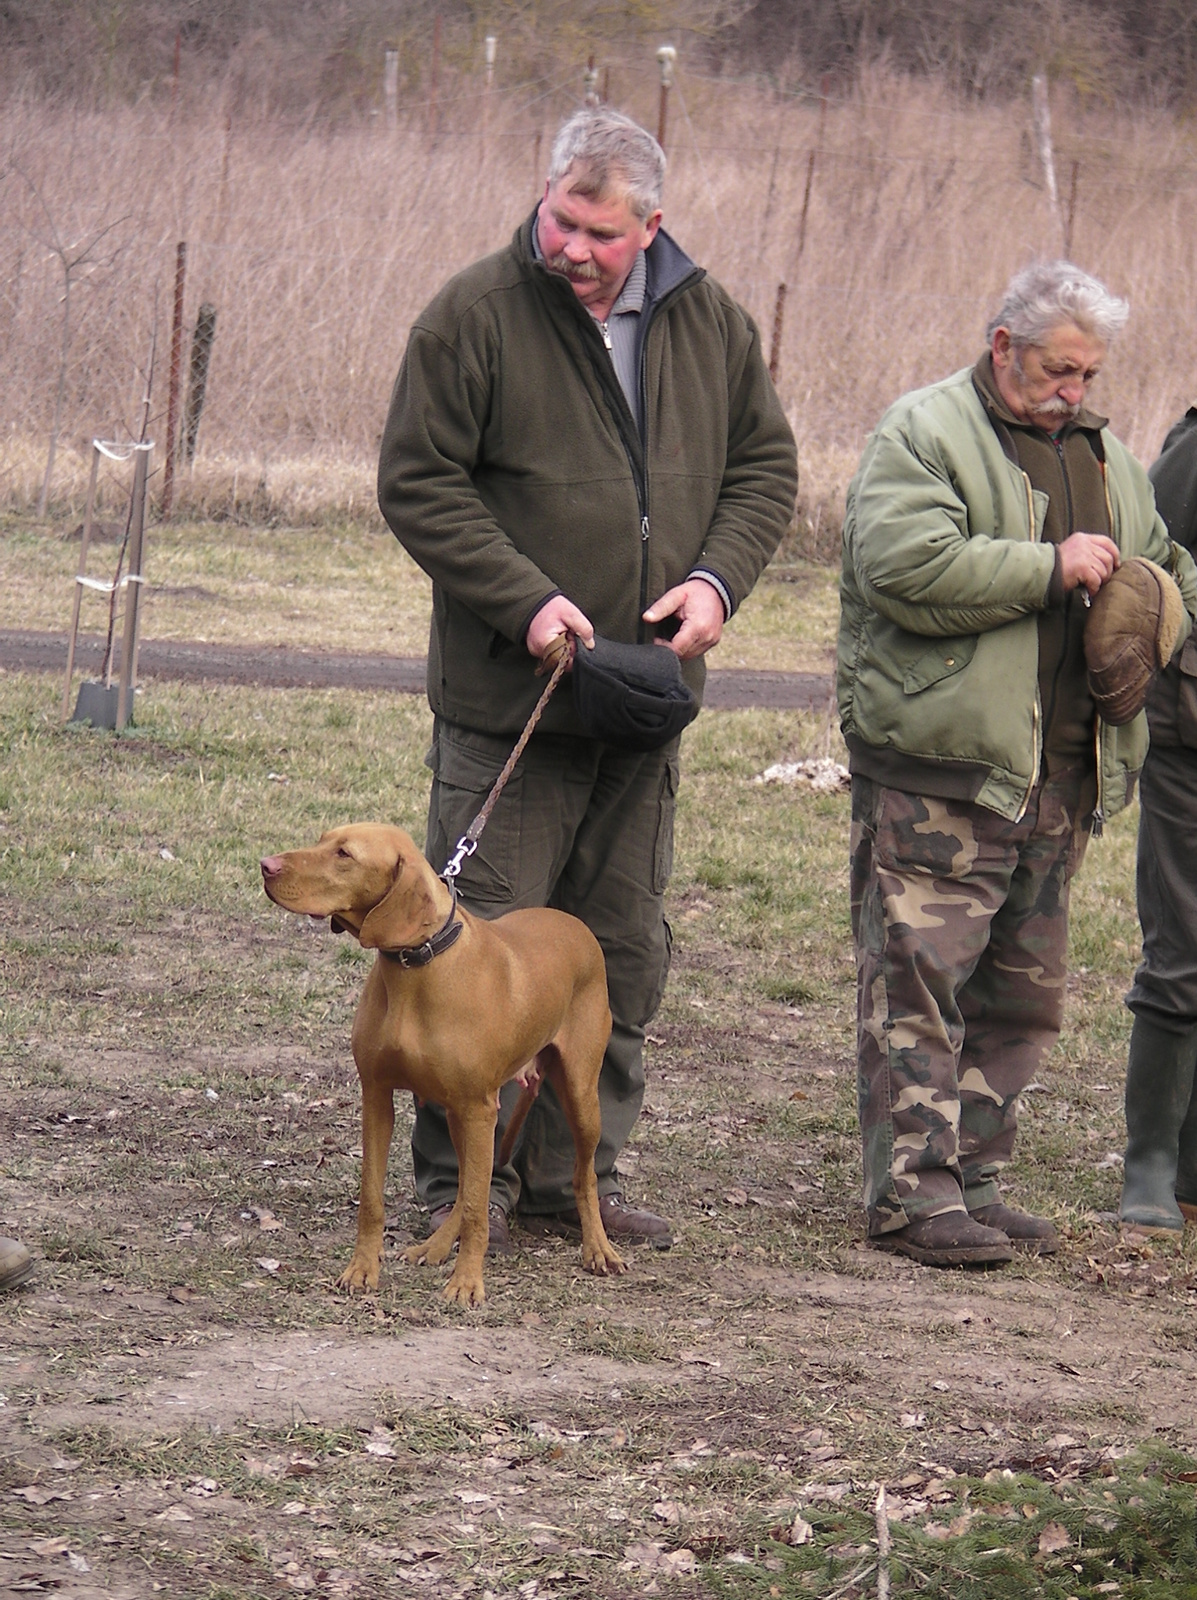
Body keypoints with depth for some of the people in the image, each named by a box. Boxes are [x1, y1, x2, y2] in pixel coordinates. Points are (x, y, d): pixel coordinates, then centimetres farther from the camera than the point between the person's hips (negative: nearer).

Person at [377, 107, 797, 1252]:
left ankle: (574, 1177, 19)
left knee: (623, 949, 10)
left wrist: (716, 577, -4)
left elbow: (765, 466, 14)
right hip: (507, 696, -5)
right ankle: (462, 1184, 6)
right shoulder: (475, 316, -8)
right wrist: (525, 601, -17)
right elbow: (417, 482, -8)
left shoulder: (708, 322, 6)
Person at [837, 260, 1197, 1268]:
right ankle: (911, 1193, -7)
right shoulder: (925, 434, -5)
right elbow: (903, 563, -21)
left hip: (1063, 778, 8)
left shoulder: (1105, 455, 19)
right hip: (940, 768, -8)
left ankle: (970, 1177, 19)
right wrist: (1051, 570, -17)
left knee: (1022, 994, 11)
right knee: (920, 984, -8)